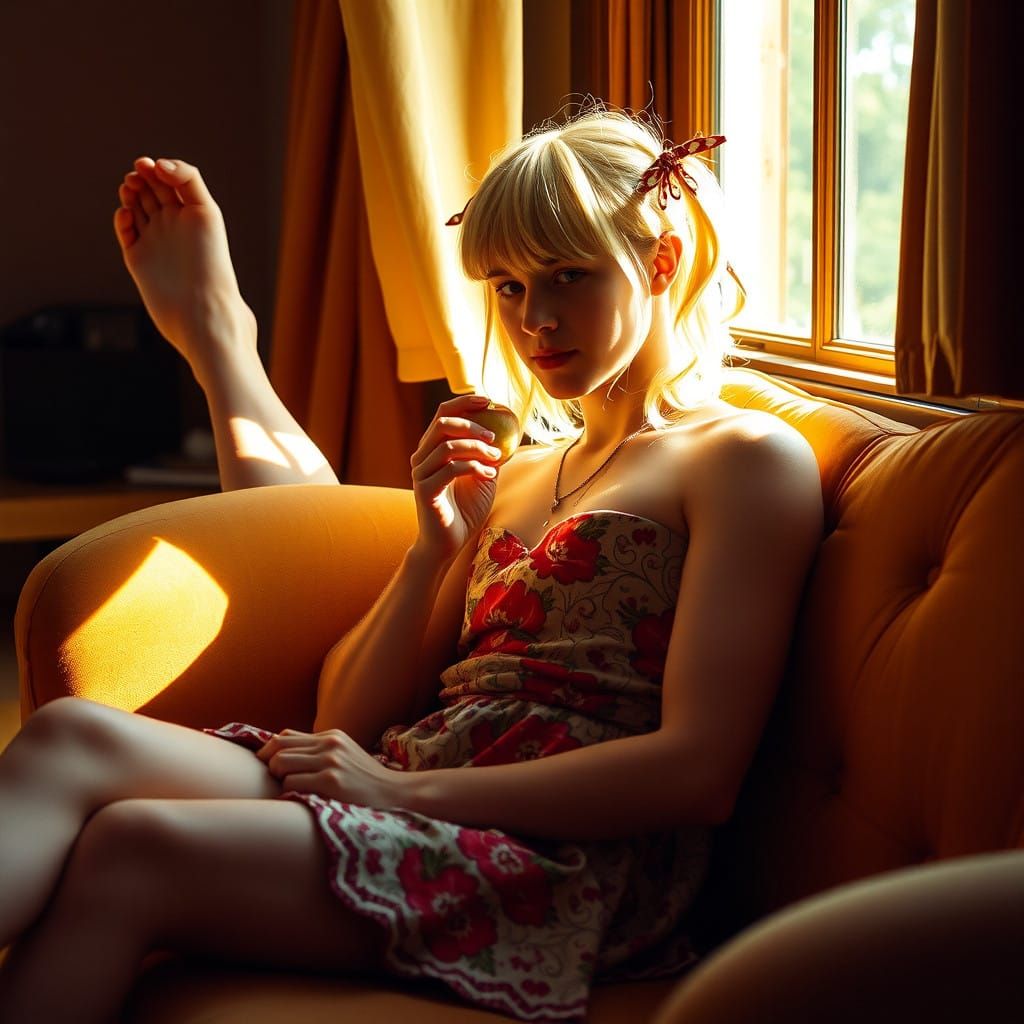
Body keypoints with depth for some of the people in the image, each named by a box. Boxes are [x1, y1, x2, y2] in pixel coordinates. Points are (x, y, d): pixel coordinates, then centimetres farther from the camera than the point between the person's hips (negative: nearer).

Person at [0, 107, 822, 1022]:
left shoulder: (749, 459, 3)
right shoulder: (516, 475, 24)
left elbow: (700, 770, -11)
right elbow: (350, 719, 18)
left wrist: (406, 787, -12)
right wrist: (438, 543, 3)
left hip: (565, 867, -7)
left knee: (131, 848, -27)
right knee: (75, 735, -15)